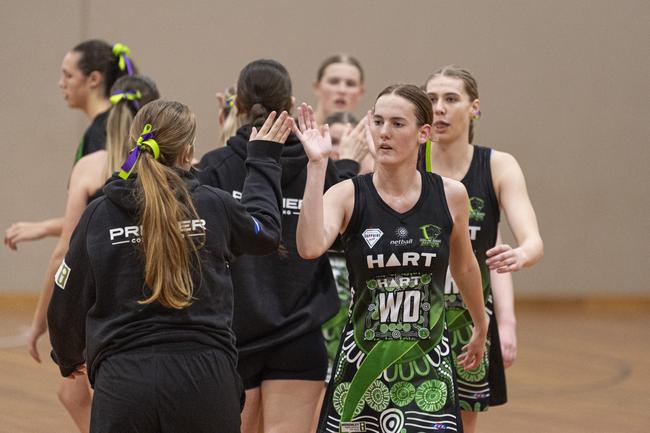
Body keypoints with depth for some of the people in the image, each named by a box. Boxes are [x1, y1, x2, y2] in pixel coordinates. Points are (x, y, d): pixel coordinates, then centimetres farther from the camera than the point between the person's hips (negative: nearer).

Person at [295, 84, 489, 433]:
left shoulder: (450, 195, -2)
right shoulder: (348, 195, -7)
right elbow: (310, 247, -28)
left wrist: (481, 327, 30)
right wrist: (316, 164, -28)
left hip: (428, 363, 0)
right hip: (363, 361, 0)